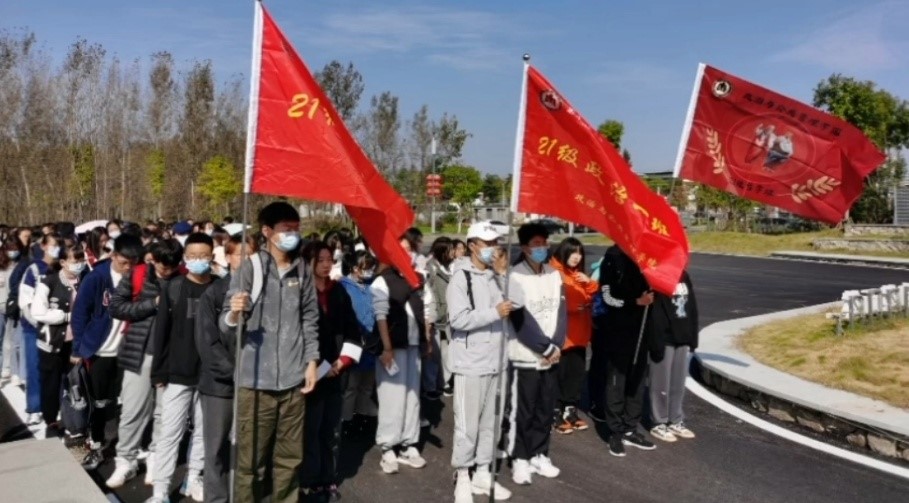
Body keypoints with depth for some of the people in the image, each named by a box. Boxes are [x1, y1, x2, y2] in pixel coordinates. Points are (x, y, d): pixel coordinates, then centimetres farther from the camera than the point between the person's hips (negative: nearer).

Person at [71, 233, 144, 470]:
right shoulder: (96, 278, -12)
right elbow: (80, 313, -5)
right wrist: (78, 348, -4)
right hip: (100, 351, -1)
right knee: (100, 402, 12)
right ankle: (96, 448, 28)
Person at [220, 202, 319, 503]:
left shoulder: (302, 271, 5)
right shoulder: (250, 268, -5)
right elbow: (227, 327, -7)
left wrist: (311, 361, 7)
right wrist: (233, 314, -29)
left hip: (293, 379, 3)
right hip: (256, 379, -3)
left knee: (290, 456, 13)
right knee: (251, 459, 5)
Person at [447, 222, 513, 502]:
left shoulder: (495, 277, 11)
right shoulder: (460, 277, -9)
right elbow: (458, 319, -19)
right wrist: (494, 313, -20)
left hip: (494, 361, 7)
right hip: (470, 363, -6)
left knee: (490, 423, 13)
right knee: (468, 425, 2)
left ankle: (483, 474, 26)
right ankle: (463, 477, 16)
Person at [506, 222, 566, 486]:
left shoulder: (554, 275, 8)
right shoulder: (515, 276, -11)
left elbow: (561, 313, 5)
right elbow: (521, 320, -15)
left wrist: (556, 347, -7)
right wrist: (546, 349, -13)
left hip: (552, 356, 5)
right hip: (526, 356, -5)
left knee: (545, 409, 12)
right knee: (522, 411, 3)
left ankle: (539, 455, 27)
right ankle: (520, 459, 17)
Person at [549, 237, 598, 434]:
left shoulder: (579, 274, 16)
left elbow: (592, 295, 16)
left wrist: (589, 283, -1)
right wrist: (569, 306, -23)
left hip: (579, 332, 8)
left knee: (577, 373, 13)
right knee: (560, 374, -2)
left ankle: (571, 411, 25)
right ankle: (557, 413, 9)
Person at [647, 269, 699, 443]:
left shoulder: (684, 276, 10)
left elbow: (692, 307, 13)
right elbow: (654, 313, -17)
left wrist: (692, 337, 10)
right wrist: (656, 342, -20)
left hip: (682, 338, 7)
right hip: (664, 339, -7)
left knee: (678, 384, 14)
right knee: (661, 384, 3)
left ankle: (676, 421, 26)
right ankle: (659, 424, 15)